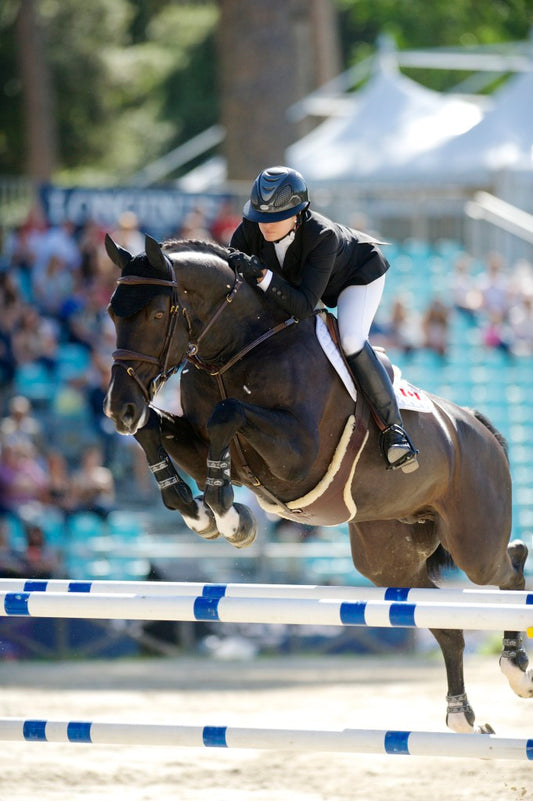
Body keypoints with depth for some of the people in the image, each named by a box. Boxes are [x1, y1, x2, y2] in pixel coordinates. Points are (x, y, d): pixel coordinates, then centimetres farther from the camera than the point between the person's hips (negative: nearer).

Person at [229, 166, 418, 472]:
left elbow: (303, 306, -48)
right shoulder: (252, 230, -31)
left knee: (351, 341, -27)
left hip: (359, 274, -6)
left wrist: (262, 275, -58)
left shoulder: (323, 236, -45)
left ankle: (393, 427, -18)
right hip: (301, 274, 6)